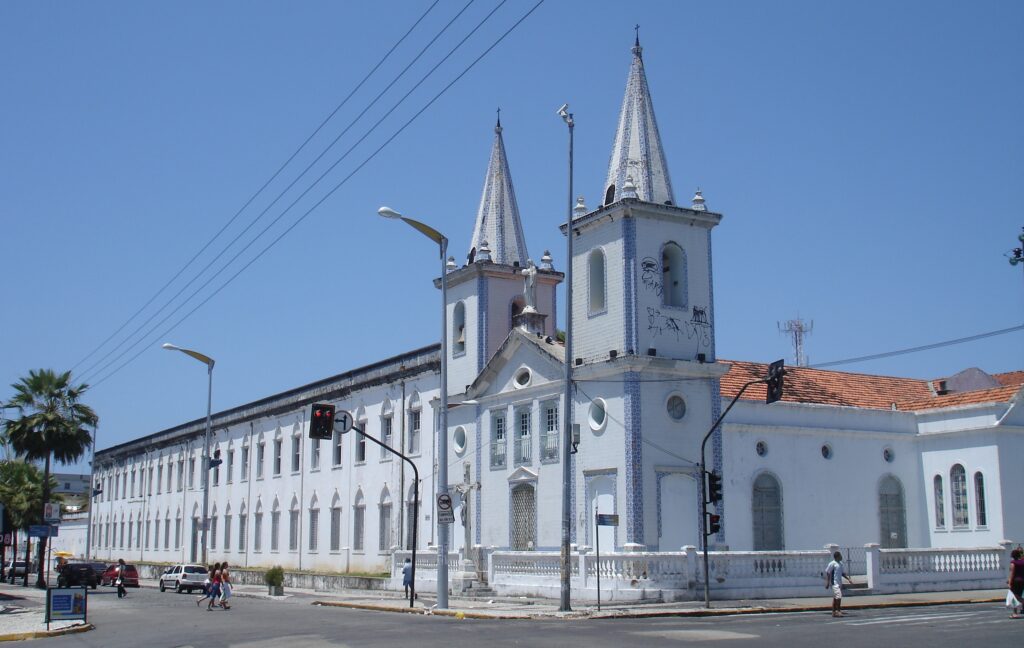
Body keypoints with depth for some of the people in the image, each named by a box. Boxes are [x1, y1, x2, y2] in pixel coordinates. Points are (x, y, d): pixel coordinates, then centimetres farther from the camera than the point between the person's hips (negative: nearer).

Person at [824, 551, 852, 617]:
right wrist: (827, 583, -15)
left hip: (839, 583, 8)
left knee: (835, 598, 10)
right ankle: (838, 611, -11)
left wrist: (848, 579, 18)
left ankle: (834, 612, 13)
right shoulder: (832, 564, -12)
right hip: (834, 583, -8)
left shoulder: (840, 563, 13)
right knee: (838, 596, -16)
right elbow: (827, 573, -11)